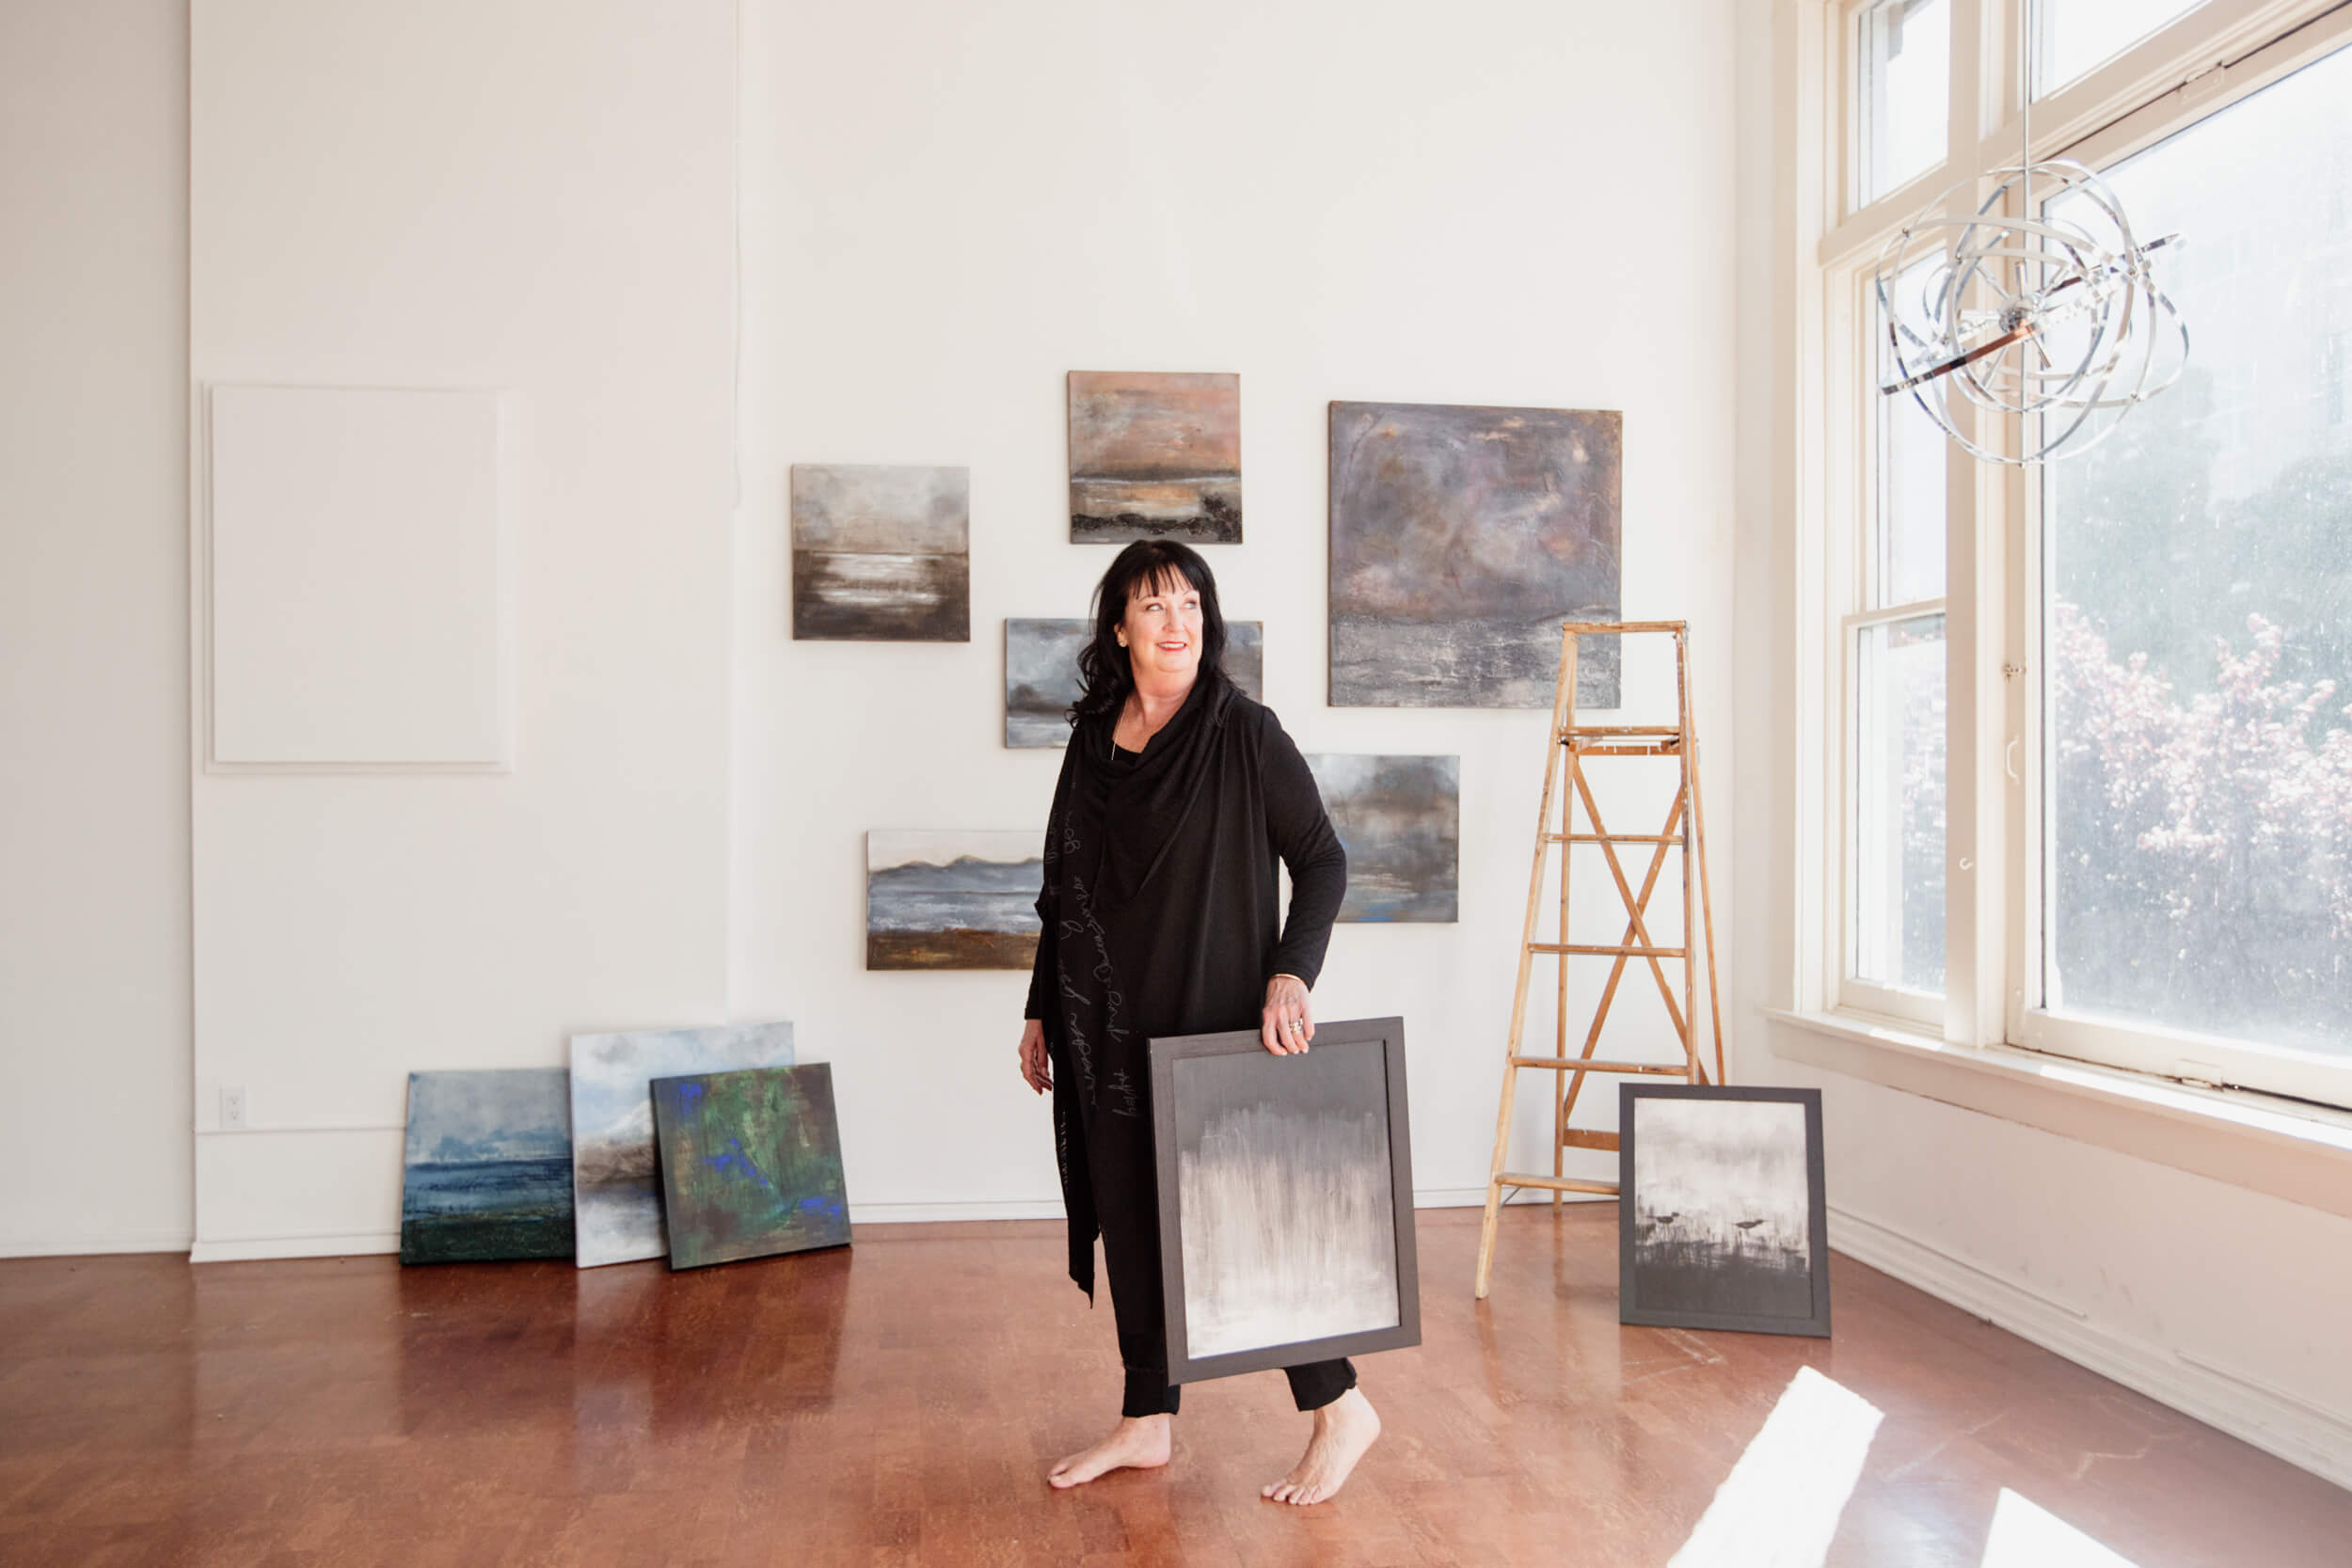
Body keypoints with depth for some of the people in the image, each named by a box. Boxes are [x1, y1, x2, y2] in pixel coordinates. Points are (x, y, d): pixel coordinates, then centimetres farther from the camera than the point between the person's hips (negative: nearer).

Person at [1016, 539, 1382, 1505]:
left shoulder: (1245, 734, -7)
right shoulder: (1093, 737, 8)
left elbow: (1322, 859, -6)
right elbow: (1063, 884, 13)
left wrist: (1292, 973, -19)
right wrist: (1042, 1010, 14)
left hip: (1214, 1021, -5)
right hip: (1108, 1028, 6)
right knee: (1129, 1216, 12)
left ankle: (1339, 1408, 18)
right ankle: (1147, 1420, 27)